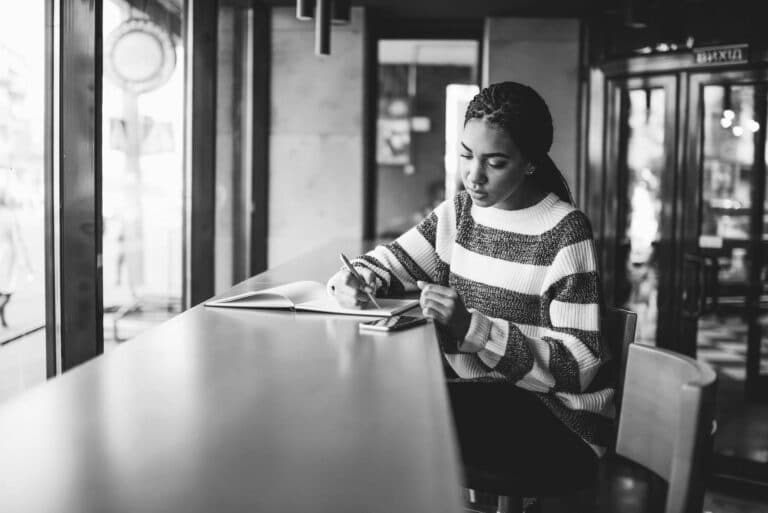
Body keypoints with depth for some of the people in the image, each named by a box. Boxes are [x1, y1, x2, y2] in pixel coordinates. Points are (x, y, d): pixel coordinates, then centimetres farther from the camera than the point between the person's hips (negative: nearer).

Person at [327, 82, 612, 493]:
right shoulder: (459, 211, 6)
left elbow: (578, 364, -17)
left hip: (559, 424, -6)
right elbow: (389, 262, 13)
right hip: (476, 398, 6)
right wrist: (354, 281, -12)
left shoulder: (564, 232, -14)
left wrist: (472, 327, -28)